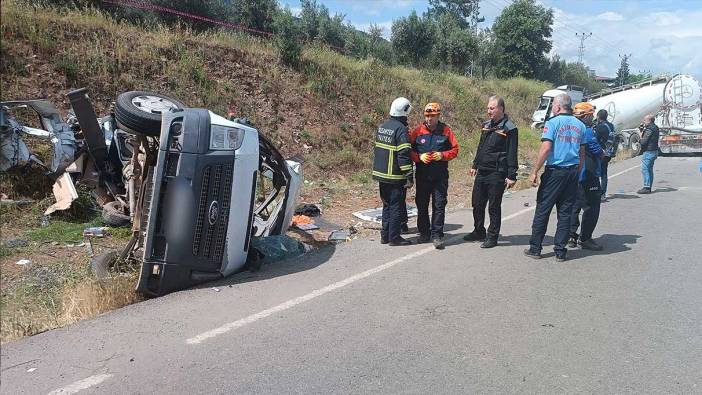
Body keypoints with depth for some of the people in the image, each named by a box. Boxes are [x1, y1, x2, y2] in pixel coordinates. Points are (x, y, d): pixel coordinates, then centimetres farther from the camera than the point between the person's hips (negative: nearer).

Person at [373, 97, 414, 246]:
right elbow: (404, 155, -19)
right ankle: (394, 237, 7)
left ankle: (385, 235, 21)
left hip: (381, 173, 8)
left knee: (387, 205, 17)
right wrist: (409, 177, -17)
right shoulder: (401, 129, -15)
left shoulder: (382, 126, 10)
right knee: (397, 206, 2)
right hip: (395, 176, -8)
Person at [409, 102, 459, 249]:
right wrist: (419, 157, -13)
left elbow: (455, 149, 5)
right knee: (422, 205, 9)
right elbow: (409, 150, 5)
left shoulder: (446, 130, 2)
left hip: (440, 175, -1)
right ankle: (424, 233, 23)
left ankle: (437, 235, 4)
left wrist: (442, 155, -12)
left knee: (439, 205, -2)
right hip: (422, 175, 1)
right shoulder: (417, 131, 2)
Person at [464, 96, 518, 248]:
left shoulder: (509, 128, -10)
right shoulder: (486, 125, 12)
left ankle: (492, 237, 13)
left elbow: (512, 154, -13)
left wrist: (511, 176, -16)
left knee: (494, 207, 2)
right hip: (482, 172, 7)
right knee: (477, 204, 13)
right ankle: (479, 231, 29)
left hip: (497, 173, -7)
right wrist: (475, 165, 21)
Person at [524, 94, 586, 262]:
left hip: (554, 172, -5)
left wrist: (534, 172, -13)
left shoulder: (553, 123, -8)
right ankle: (560, 251, 12)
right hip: (573, 172, 5)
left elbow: (545, 149, -16)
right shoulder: (580, 125, 11)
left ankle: (535, 248, 9)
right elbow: (582, 153, 14)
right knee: (565, 213, 9)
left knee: (542, 210, 3)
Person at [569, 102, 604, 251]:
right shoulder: (587, 131, -17)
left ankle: (571, 236, 17)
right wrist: (603, 153, 8)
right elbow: (599, 153, -15)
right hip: (588, 176, -9)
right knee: (591, 207, -1)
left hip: (574, 176, 9)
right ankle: (585, 239, 2)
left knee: (574, 206, 14)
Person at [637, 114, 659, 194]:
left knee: (645, 169, -8)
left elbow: (643, 142, -20)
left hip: (648, 152, -10)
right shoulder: (655, 128, 14)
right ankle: (649, 187, 18)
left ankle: (646, 187, -9)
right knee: (649, 170, 13)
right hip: (654, 151, 10)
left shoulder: (649, 129, -18)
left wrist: (641, 136, -1)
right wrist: (642, 129, 10)